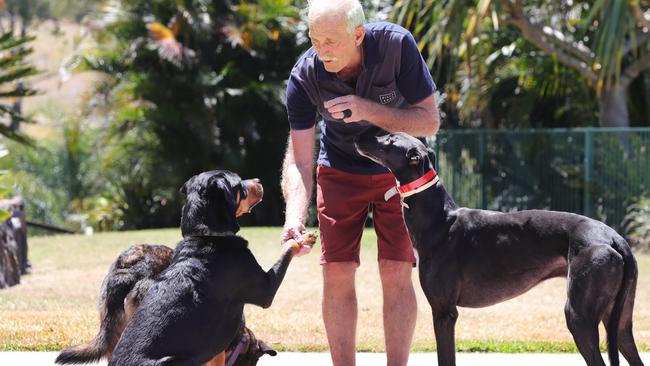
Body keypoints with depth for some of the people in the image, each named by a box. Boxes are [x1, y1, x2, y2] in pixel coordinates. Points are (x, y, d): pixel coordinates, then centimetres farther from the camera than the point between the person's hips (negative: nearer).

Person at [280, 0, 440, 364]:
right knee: (337, 274, -6)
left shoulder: (397, 44, -28)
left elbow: (430, 121, -22)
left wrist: (369, 110, -37)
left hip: (397, 170, -1)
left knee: (397, 274, -8)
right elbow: (299, 160, -22)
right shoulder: (305, 75, -24)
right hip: (340, 171, 1)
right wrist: (294, 219, -39)